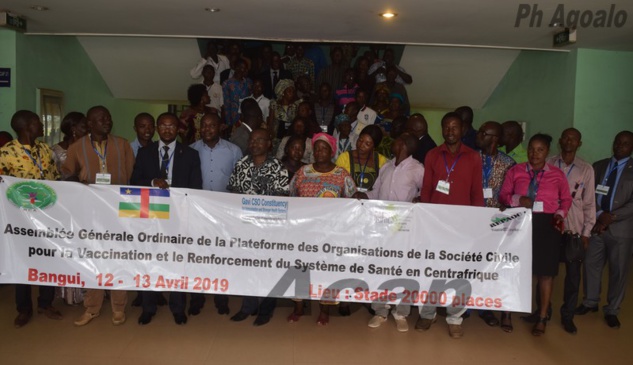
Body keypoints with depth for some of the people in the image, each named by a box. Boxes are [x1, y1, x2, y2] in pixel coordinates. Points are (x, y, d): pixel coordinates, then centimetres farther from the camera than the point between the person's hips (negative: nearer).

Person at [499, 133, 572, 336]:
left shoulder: (558, 174, 5)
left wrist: (560, 214, -8)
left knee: (546, 271, 4)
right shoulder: (515, 171, 5)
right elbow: (503, 195, 4)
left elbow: (566, 199, 11)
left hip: (547, 224, 0)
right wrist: (517, 200, -15)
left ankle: (542, 318, 18)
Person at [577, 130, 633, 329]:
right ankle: (590, 302, 26)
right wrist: (599, 216, -9)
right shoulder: (598, 166, 9)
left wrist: (612, 216, -16)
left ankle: (612, 310, 20)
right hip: (596, 224, 3)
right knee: (591, 265, 9)